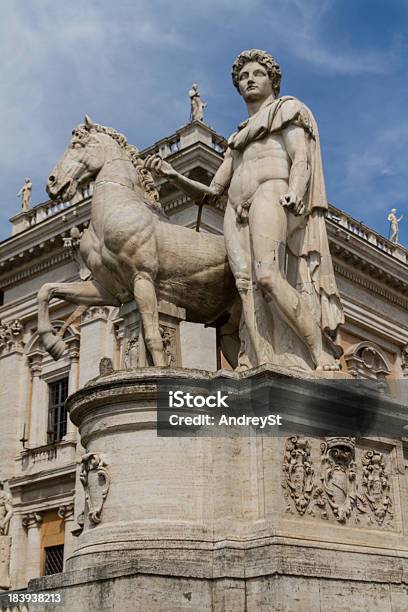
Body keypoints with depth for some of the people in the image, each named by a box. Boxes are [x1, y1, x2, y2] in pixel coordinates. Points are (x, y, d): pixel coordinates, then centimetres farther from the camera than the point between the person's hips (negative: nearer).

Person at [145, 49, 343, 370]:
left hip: (270, 193, -5)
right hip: (236, 210, 6)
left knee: (267, 276, -30)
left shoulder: (286, 109, 18)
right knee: (246, 287, -18)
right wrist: (173, 175, 12)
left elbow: (301, 159, 0)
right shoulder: (238, 138, 35)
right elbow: (211, 191, 28)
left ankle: (325, 356, -29)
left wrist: (295, 192, -22)